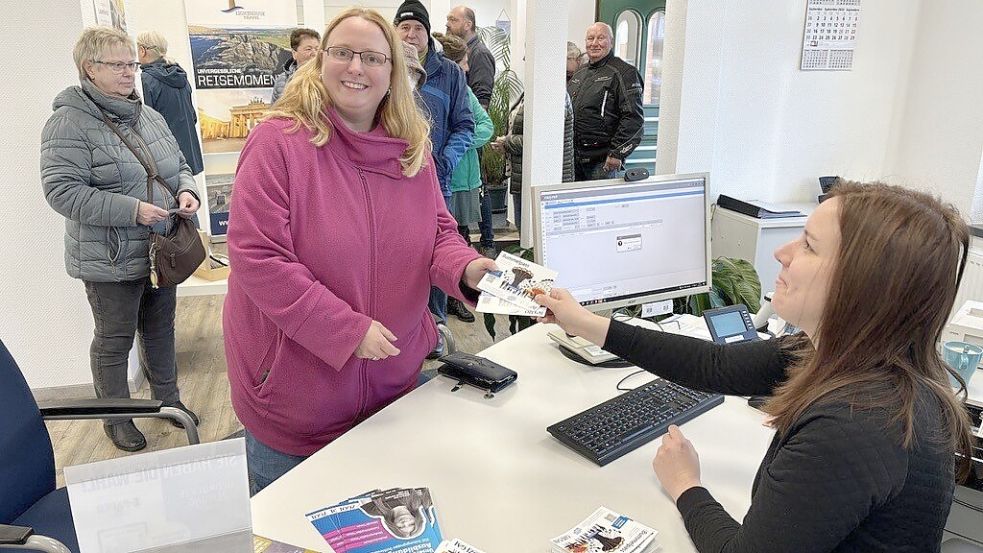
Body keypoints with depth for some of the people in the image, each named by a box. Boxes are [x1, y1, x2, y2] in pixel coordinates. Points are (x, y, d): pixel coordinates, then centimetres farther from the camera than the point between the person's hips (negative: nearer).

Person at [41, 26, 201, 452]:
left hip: (161, 251, 6)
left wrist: (186, 191, -5)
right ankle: (116, 418, 27)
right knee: (114, 340, 9)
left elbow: (178, 166, 17)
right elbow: (61, 189, -20)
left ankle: (167, 398, 37)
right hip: (110, 259, -6)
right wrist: (132, 210, -26)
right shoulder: (69, 122, -13)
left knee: (160, 329, 19)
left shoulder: (149, 116, 8)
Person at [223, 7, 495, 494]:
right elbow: (256, 256, -22)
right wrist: (348, 329, -24)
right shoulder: (279, 142, -17)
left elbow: (438, 231, 7)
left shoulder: (413, 148, 0)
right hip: (296, 392, -4)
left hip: (392, 379, 5)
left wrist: (466, 268, -16)